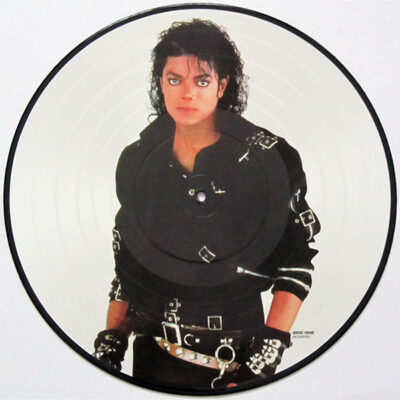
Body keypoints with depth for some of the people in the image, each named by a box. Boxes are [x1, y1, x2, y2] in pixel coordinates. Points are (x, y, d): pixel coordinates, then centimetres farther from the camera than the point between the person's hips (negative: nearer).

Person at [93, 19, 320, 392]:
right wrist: (109, 342, 1)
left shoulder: (270, 159, -10)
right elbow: (125, 266, 8)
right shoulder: (137, 160, 1)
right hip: (153, 358, 3)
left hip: (237, 359, -3)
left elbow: (296, 266, -8)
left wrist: (268, 353, -15)